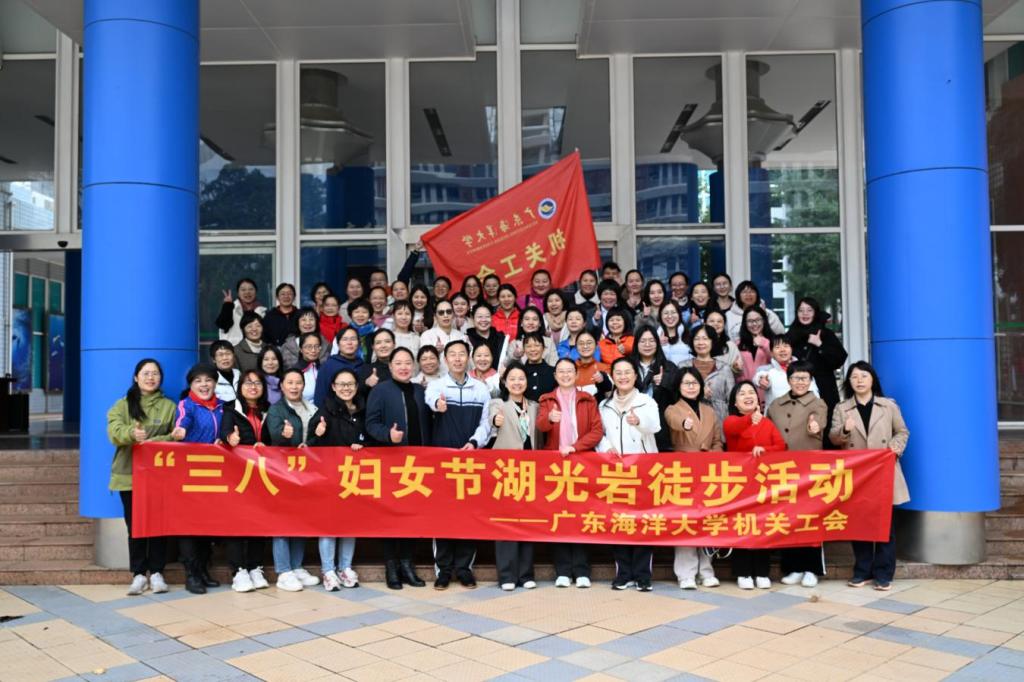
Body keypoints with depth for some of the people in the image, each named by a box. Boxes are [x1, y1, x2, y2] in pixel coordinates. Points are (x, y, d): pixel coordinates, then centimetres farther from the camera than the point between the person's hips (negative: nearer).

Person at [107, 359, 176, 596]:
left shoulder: (169, 406, 9)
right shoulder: (122, 405, 7)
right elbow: (114, 431, -10)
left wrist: (151, 442, -18)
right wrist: (132, 434, -33)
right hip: (130, 473, 0)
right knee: (135, 524, 2)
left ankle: (156, 573, 10)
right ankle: (139, 574, 9)